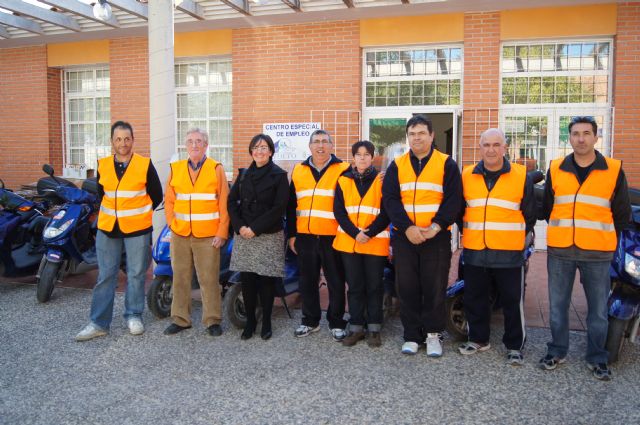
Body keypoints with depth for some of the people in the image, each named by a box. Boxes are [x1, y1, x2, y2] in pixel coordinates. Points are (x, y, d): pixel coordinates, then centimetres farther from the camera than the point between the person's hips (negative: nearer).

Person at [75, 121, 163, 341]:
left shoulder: (145, 165, -5)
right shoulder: (103, 166, 5)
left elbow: (156, 195, 2)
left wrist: (138, 214, 8)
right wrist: (112, 214, 12)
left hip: (137, 229, -3)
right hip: (107, 229, 3)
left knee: (136, 275, 7)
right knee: (105, 276, 6)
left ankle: (134, 316, 22)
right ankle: (99, 322, 13)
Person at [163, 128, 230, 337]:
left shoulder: (216, 168, 0)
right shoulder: (175, 169, 9)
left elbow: (224, 203, -3)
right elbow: (169, 200, 12)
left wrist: (222, 233, -8)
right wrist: (173, 224, -1)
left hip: (208, 236, -3)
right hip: (180, 234, 3)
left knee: (209, 279, 0)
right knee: (180, 277, 10)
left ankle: (212, 320, 13)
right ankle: (180, 319, 23)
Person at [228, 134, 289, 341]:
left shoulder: (279, 175, -1)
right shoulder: (244, 174, 13)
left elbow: (279, 207, -9)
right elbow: (232, 201, 9)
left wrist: (255, 228, -13)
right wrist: (239, 226, -6)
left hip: (269, 236, -4)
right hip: (244, 236, 4)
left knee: (266, 280, 1)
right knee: (247, 280, 4)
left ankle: (266, 322, 15)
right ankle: (249, 322, 17)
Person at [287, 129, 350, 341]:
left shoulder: (343, 170, 1)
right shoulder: (298, 171, 12)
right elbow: (291, 206, 13)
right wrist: (291, 234, 10)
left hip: (333, 236, -3)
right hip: (305, 236, 4)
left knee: (336, 282, 4)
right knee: (307, 281, 12)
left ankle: (336, 323, 17)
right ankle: (310, 320, 25)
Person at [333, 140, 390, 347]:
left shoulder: (381, 180, 2)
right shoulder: (343, 181, 7)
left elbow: (386, 212, -3)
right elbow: (339, 211, 1)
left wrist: (369, 233, -13)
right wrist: (355, 233, -11)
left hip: (376, 243, -2)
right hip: (349, 242, 2)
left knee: (374, 287, 5)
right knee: (354, 287, 8)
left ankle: (374, 329, 16)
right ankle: (356, 328, 17)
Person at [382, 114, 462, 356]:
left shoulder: (446, 164, 2)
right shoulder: (397, 166, 8)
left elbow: (454, 199, -4)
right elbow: (390, 199, -1)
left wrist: (437, 225, -17)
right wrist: (407, 227, -14)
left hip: (437, 237, -2)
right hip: (404, 237, 2)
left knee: (435, 288, 3)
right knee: (407, 288, 7)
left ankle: (433, 334, 18)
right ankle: (412, 335, 18)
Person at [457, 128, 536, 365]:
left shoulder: (521, 176, -1)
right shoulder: (467, 176, 5)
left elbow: (529, 213, 7)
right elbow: (459, 210, 16)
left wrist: (520, 237, 8)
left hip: (509, 253, -3)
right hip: (474, 252, 3)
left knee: (512, 301, 5)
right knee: (474, 300, 13)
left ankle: (514, 346, 20)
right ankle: (478, 339, 29)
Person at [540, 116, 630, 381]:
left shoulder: (614, 170, 0)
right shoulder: (555, 169, 5)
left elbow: (622, 213, 8)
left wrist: (603, 237, 9)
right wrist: (562, 231, 13)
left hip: (597, 252, -1)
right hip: (560, 251, 2)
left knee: (598, 309, 7)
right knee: (557, 305, 10)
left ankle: (597, 357, 23)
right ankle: (557, 351, 25)